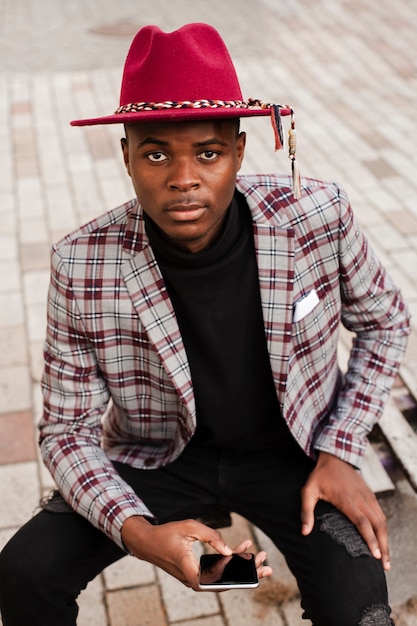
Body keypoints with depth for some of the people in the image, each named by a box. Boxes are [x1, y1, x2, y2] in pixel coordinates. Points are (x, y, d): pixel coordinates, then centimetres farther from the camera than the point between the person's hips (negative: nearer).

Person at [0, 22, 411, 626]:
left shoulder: (318, 216, -21)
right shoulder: (83, 268, -22)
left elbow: (384, 320, -1)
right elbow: (68, 429, -11)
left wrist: (339, 452, -9)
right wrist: (138, 532, -29)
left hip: (290, 450, 1)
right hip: (157, 457, 1)